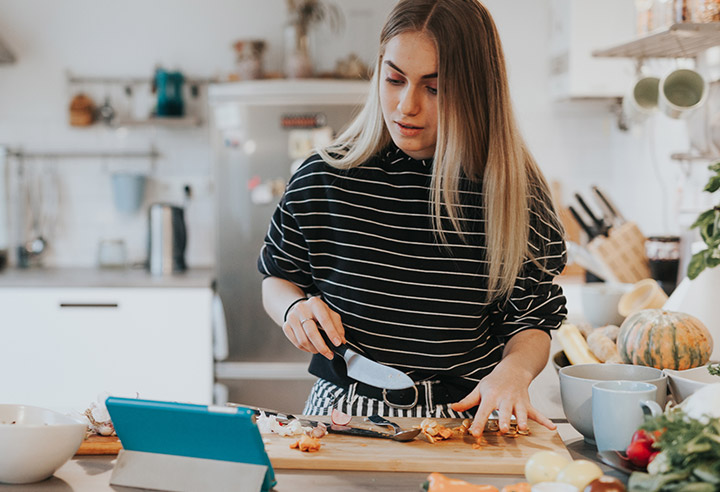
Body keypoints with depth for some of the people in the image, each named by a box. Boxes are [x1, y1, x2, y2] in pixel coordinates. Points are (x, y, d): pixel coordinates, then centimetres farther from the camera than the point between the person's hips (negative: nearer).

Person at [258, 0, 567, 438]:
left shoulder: (514, 192, -2)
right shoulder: (323, 180, 1)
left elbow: (531, 322, 6)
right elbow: (277, 280, 17)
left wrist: (514, 370, -15)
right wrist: (295, 307, -5)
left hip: (464, 417, 0)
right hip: (344, 413, 1)